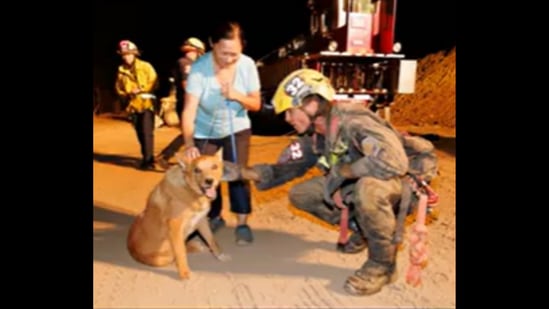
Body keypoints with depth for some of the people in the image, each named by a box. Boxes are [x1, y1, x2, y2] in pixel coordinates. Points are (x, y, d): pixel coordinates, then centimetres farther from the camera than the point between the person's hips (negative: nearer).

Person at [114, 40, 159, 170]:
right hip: (132, 105, 5)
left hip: (146, 104, -4)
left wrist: (140, 90, -18)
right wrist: (126, 95, -7)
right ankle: (147, 157, 22)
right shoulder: (121, 70, 8)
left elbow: (154, 83, -6)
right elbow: (118, 87, 13)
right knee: (140, 134, 10)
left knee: (147, 132, -12)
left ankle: (148, 159, -7)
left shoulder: (145, 66, -3)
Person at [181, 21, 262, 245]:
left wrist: (237, 96, -32)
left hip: (236, 128, 1)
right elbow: (189, 110, -33)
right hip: (204, 131, 0)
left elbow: (256, 104, -12)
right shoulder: (199, 68, -28)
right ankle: (213, 217, 26)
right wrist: (188, 143, -47)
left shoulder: (247, 65, -20)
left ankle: (242, 223, 2)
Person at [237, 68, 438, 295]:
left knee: (368, 187, -42)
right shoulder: (314, 137, -4)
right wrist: (243, 172, -13)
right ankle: (364, 229, 14)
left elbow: (393, 161, -45)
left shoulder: (354, 121, -31)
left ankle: (383, 264, -16)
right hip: (361, 182, 8)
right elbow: (286, 168, 0)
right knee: (300, 195, -1)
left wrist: (342, 170, -31)